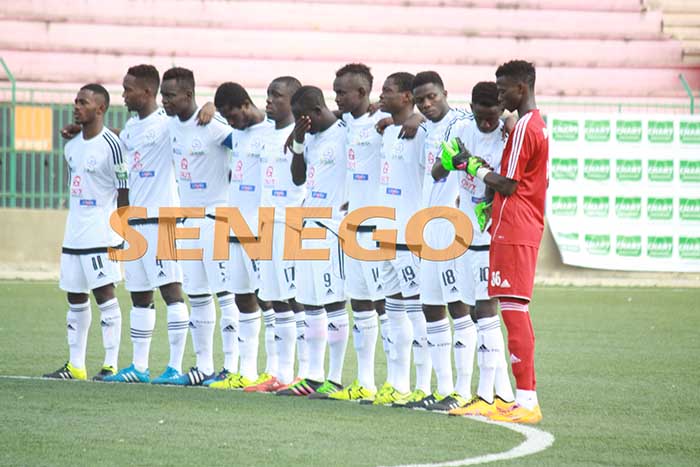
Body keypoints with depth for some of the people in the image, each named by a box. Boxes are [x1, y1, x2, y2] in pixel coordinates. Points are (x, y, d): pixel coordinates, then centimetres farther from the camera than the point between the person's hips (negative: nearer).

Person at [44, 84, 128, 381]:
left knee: (104, 293, -8)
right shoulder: (71, 147, 12)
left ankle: (111, 365, -7)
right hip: (73, 234, 8)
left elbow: (125, 189, -12)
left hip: (101, 234, -8)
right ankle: (75, 365, 16)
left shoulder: (111, 145, -12)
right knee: (75, 298, 10)